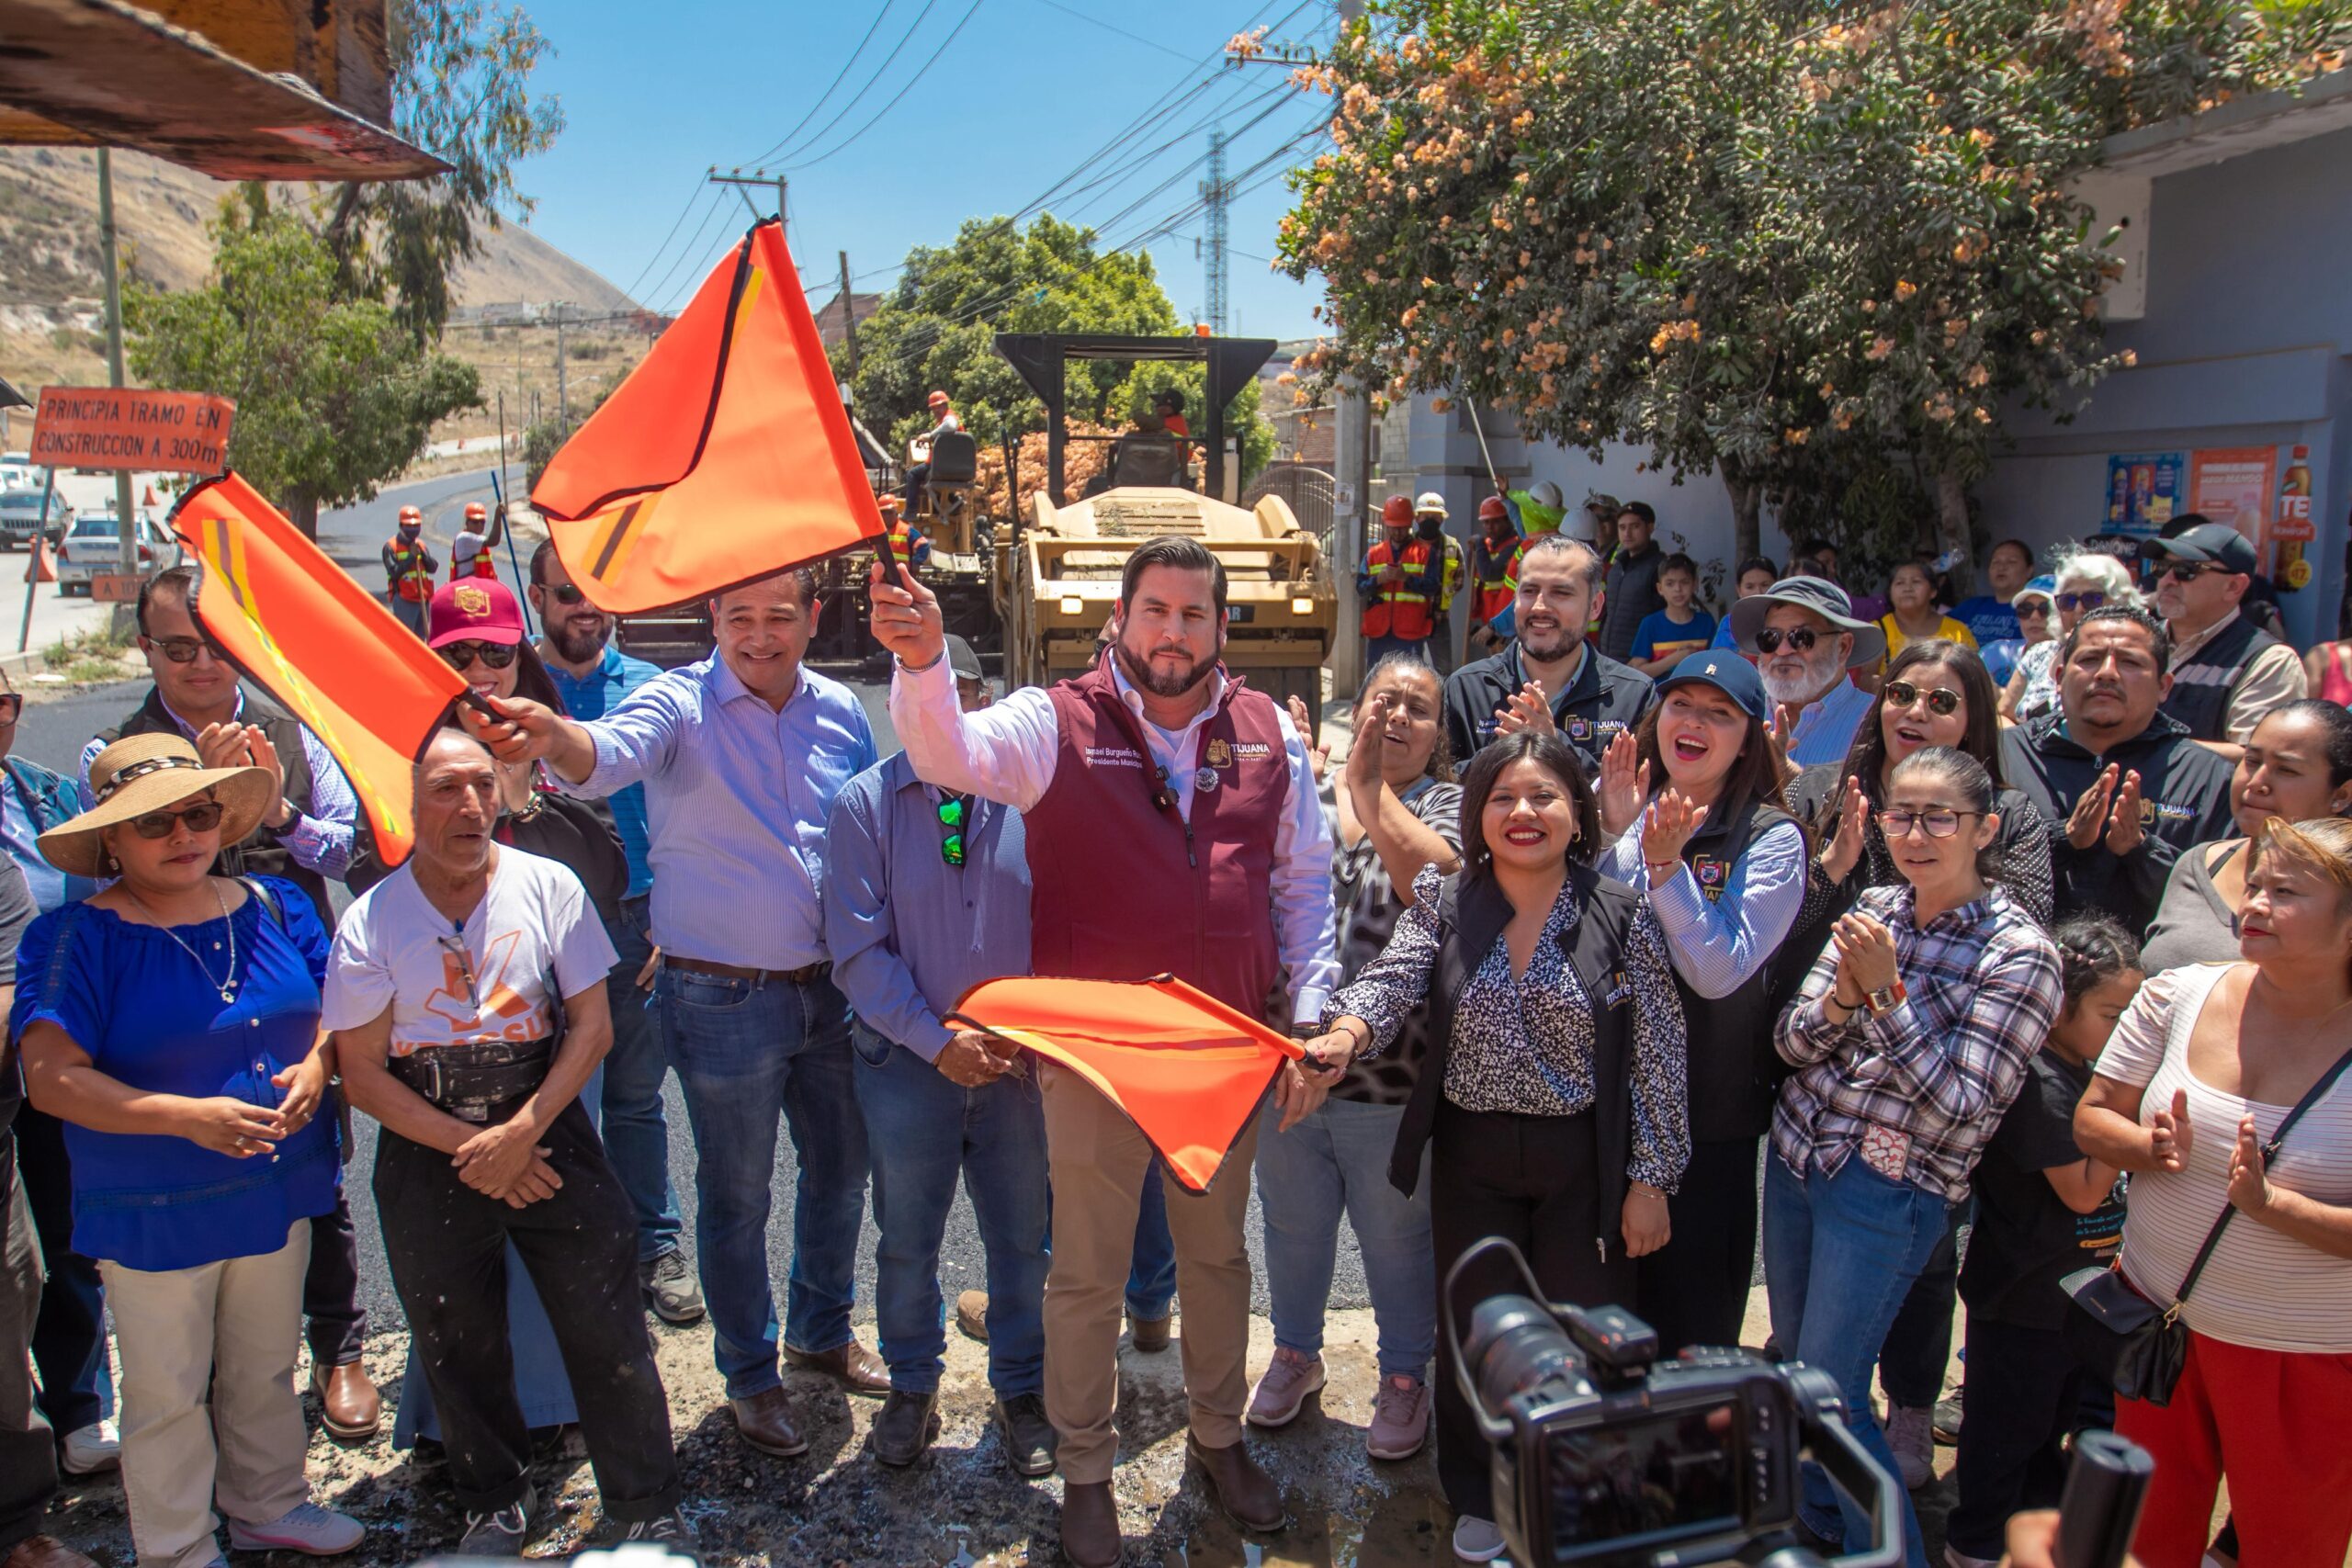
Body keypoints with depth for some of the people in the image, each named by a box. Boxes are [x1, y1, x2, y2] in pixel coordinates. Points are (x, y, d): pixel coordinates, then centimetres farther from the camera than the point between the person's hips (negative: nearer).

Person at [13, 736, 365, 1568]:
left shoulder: (274, 906, 0)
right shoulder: (78, 939, -14)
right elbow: (51, 1077, -20)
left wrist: (318, 1063, -14)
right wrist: (188, 1116, -29)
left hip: (279, 1189, 4)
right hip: (154, 1211, -4)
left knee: (266, 1367, 21)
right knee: (168, 1393, 12)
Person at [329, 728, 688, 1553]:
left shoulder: (549, 886, -5)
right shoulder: (371, 920, -6)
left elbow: (592, 1026, -4)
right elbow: (363, 1072, -4)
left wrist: (521, 1132, -13)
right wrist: (468, 1147, -11)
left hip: (549, 1132, 0)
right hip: (428, 1151, 1)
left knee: (607, 1329, 1)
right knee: (460, 1347, 14)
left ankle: (649, 1510, 19)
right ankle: (498, 1506, 37)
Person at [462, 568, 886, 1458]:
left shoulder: (841, 712, 2)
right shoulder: (680, 706, -12)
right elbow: (612, 754, -34)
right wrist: (556, 739, -58)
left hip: (830, 991, 5)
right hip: (723, 1001, -4)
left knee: (839, 1172, 19)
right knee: (736, 1199, 9)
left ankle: (823, 1334, 43)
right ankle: (751, 1376, 31)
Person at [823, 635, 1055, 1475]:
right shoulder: (866, 803, -3)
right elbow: (859, 949, -6)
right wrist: (938, 1041, -13)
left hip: (1019, 1058, 1)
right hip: (907, 1060, 0)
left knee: (1022, 1238, 11)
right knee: (906, 1241, 12)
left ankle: (1021, 1392, 31)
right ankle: (912, 1388, 34)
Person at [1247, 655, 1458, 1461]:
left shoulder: (1449, 805, -4)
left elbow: (1432, 881, -25)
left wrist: (1369, 784, -18)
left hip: (1390, 1076, -3)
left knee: (1396, 1238, 13)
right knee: (1293, 1225, 22)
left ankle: (1404, 1377, 36)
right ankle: (1296, 1353, 45)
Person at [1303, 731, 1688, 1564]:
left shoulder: (1624, 914, -8)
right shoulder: (1445, 904, -3)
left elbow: (1657, 1056, -5)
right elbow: (1390, 980, -18)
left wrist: (1650, 1179, -5)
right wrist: (1347, 1030, -40)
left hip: (1584, 1161, -1)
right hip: (1470, 1157, 2)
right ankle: (1482, 1499, 38)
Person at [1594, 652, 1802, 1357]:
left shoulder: (1773, 839, -8)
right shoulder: (1628, 812, 4)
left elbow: (1719, 972, -16)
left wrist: (1664, 863, -24)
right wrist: (1612, 833, -15)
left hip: (1708, 1119, -3)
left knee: (1689, 1319, 9)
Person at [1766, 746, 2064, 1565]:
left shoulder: (2018, 954, -13)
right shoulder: (1873, 909, 2)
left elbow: (1958, 1107, -18)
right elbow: (1790, 1042, 1)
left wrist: (1885, 990, -25)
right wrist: (1842, 996, -19)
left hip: (1888, 1195, -6)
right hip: (1795, 1157, 6)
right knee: (1791, 1361, 19)